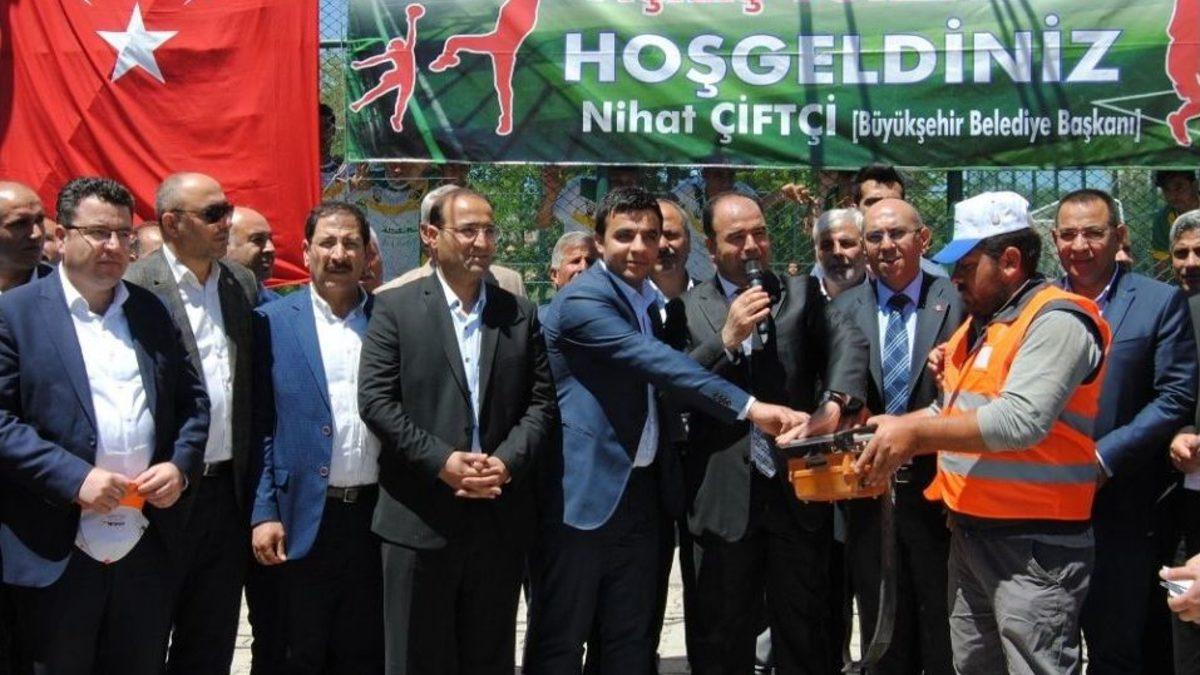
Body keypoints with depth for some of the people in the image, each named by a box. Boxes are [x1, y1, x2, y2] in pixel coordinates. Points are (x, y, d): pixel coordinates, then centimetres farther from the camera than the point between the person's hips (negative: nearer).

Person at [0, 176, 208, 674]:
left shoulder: (151, 311, 11)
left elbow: (193, 399, 14)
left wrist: (180, 466, -3)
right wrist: (74, 478, -19)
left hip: (147, 545, 4)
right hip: (57, 554, -4)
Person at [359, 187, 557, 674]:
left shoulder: (521, 314, 10)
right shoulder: (395, 308, 1)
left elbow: (542, 402, 6)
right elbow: (375, 400, -7)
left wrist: (508, 461, -11)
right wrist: (442, 461, -15)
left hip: (500, 516, 3)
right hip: (420, 518, -3)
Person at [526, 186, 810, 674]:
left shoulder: (648, 301, 14)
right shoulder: (582, 300, -15)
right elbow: (659, 364, -28)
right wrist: (749, 408, -34)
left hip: (640, 490, 8)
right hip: (582, 492, -8)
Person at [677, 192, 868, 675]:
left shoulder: (801, 293, 8)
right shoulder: (689, 308, 5)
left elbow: (848, 341, -8)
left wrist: (835, 402, -27)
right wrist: (727, 339, -16)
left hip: (799, 490, 1)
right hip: (724, 499, -1)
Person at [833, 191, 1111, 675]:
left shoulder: (1056, 321, -14)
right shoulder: (978, 324, 15)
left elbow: (1021, 420, -26)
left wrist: (917, 433, -22)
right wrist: (891, 434, 6)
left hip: (1034, 546, -9)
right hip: (969, 534, 9)